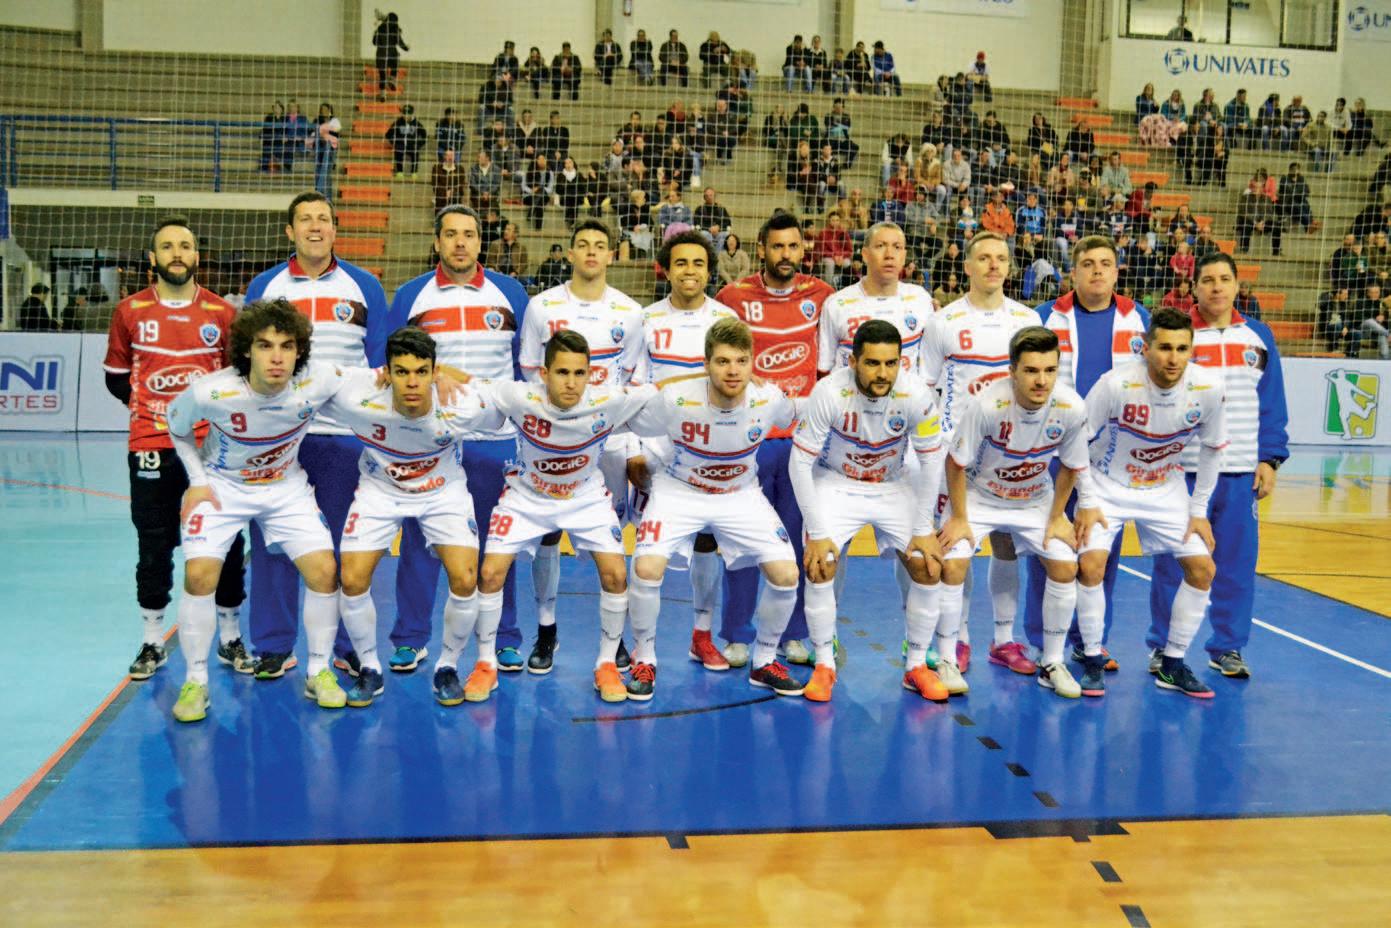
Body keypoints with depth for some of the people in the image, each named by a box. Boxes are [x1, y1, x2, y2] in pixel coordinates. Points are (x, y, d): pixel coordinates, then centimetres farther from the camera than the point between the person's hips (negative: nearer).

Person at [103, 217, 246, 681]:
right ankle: (152, 643, 19)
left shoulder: (222, 313, 2)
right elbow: (116, 376, 14)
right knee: (154, 547, 6)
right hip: (151, 447, 0)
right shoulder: (130, 311, 4)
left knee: (225, 543, 3)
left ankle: (230, 638, 17)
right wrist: (146, 405, 6)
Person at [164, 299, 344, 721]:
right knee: (199, 575, -17)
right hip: (222, 485, -1)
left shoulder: (318, 380, -26)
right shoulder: (209, 392, -28)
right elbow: (177, 428, -5)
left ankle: (318, 672, 11)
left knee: (324, 571, -10)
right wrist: (197, 481, -8)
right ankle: (195, 681, 4)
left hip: (285, 485, 2)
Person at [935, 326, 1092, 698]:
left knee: (1065, 567, -8)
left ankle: (1052, 664, 10)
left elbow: (1070, 467, -5)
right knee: (952, 565, -18)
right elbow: (956, 462, -20)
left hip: (1036, 499, 3)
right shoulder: (987, 404, -33)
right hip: (978, 495, -3)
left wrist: (1056, 518, -3)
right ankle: (946, 662, 0)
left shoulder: (1071, 408, -24)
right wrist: (959, 519, -15)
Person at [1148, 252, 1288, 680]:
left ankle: (1227, 647, 19)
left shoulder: (1259, 337, 9)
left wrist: (1271, 459, 2)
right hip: (1183, 470, -3)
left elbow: (1272, 405, 9)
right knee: (1173, 561, 3)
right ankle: (1163, 646, 14)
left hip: (1243, 472, 3)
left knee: (1237, 562, 6)